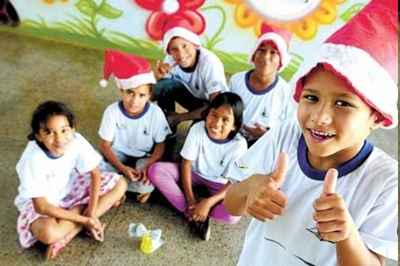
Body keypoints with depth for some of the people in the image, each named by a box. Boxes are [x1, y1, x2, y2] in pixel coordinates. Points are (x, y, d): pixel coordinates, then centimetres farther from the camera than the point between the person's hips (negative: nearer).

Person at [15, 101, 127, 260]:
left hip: (70, 188, 6)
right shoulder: (33, 159, -32)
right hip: (40, 202, -5)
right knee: (49, 233, -38)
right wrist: (85, 220, -24)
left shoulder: (76, 141, -22)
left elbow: (95, 174, -10)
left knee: (120, 184, -10)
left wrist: (91, 214, -18)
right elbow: (42, 206, -26)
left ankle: (67, 235, -14)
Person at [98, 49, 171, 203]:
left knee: (145, 183, -31)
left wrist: (148, 166, -28)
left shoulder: (155, 113, -20)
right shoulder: (112, 111, -18)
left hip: (144, 157, -1)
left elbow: (160, 145, -10)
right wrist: (122, 168, -25)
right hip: (119, 155, 2)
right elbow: (105, 144, -11)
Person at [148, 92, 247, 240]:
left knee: (232, 214, -32)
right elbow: (186, 164, -16)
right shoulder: (197, 129, -23)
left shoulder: (239, 144, -25)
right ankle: (192, 211, -19)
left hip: (219, 184, -2)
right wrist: (190, 199, -21)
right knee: (155, 170, -22)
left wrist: (208, 202, -31)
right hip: (194, 174, 2)